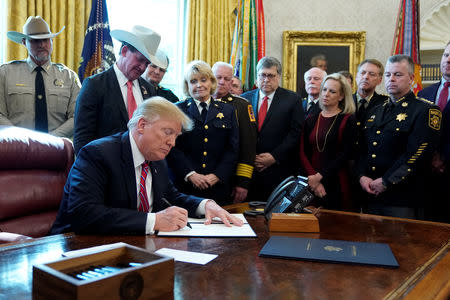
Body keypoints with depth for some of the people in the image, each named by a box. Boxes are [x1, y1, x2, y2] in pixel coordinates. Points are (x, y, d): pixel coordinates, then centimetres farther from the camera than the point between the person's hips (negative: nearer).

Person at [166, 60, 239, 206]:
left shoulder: (227, 110, 10)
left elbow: (233, 148, 5)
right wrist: (190, 174, -13)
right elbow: (172, 147, -2)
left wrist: (217, 175, -7)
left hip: (219, 185, 2)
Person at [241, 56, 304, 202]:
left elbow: (296, 132, -4)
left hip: (279, 170, -2)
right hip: (249, 169, 2)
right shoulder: (245, 98, 10)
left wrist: (274, 156, -11)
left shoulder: (293, 100, 3)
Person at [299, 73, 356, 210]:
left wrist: (320, 176, -13)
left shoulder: (348, 120, -2)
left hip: (336, 184, -3)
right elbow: (303, 153, 3)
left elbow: (344, 155, -9)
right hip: (312, 184, 3)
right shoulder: (311, 119, 9)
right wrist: (312, 176, -11)